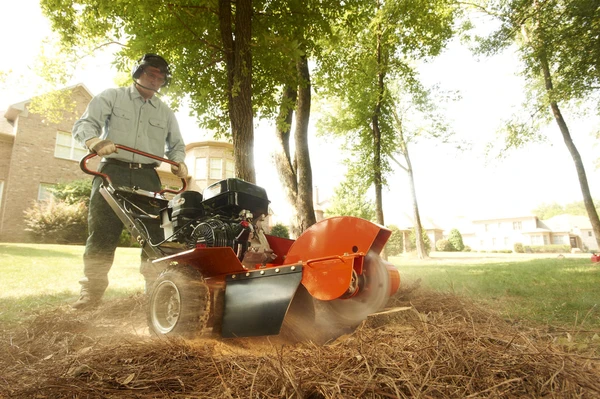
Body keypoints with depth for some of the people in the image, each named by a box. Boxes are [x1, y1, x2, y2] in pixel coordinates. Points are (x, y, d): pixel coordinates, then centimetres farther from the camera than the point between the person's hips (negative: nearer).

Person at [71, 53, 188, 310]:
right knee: (102, 233, -3)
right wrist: (93, 140, -24)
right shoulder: (112, 97, 10)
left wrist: (178, 162, 0)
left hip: (148, 177, 3)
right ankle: (92, 289, 6)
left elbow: (176, 144, 23)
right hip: (113, 171, -2)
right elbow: (84, 123, 0)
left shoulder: (166, 113, 21)